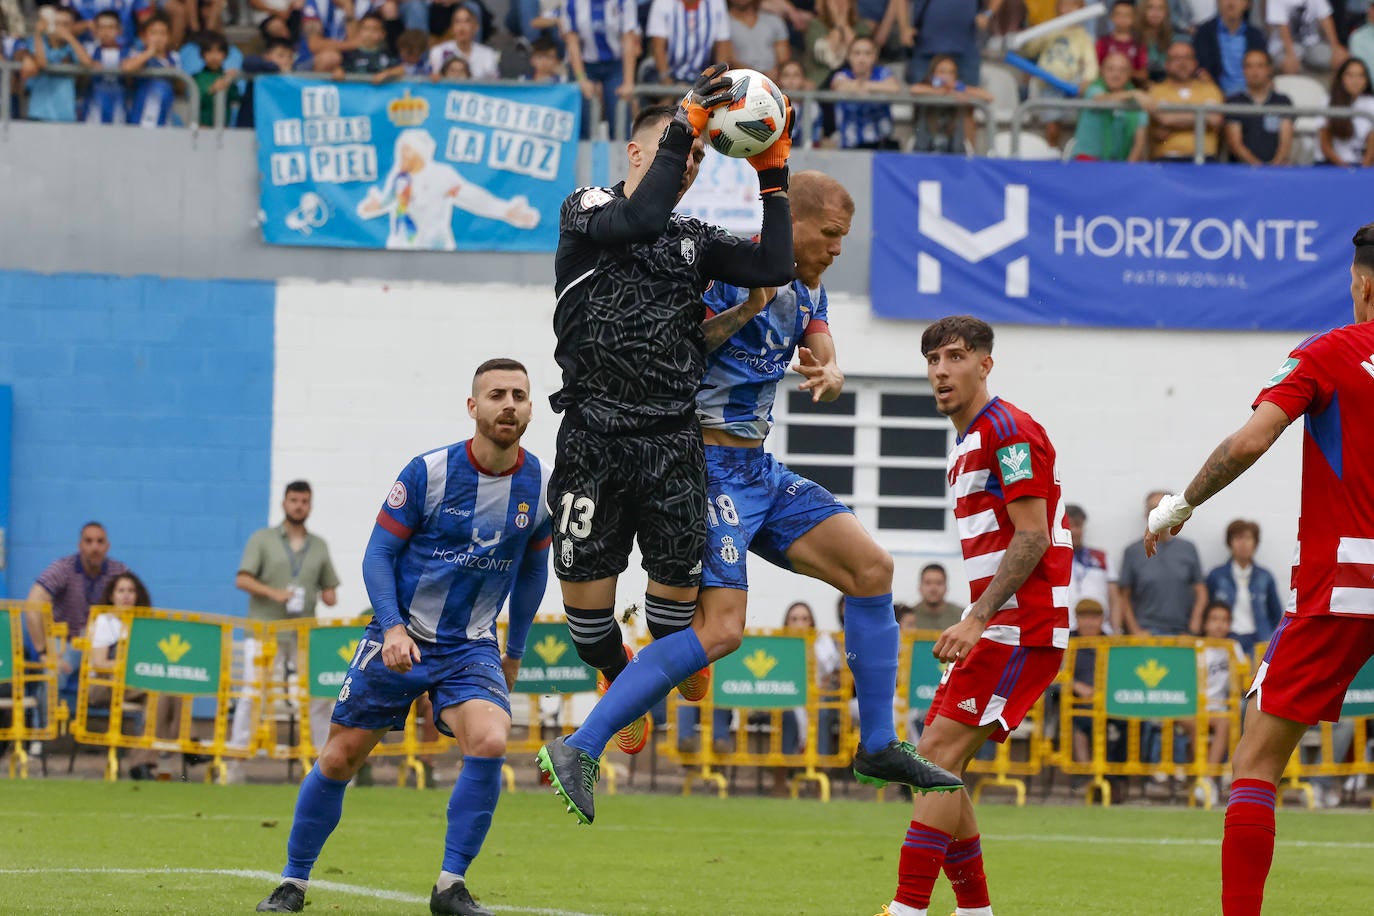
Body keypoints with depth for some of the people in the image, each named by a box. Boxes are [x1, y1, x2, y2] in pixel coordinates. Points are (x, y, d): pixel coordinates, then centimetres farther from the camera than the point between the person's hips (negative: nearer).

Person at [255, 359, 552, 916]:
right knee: (341, 758, 2)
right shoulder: (428, 473, -12)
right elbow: (378, 554, -6)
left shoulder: (541, 486, -3)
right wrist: (393, 628, -20)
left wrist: (515, 654, 20)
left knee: (489, 742, -25)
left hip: (472, 646, 1)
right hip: (401, 638, -1)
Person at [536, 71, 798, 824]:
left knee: (678, 596, -5)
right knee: (584, 592, -1)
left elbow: (774, 269, 4)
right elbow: (642, 218, -18)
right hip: (594, 440, -3)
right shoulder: (585, 212, 4)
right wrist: (685, 121, -16)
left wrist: (774, 176, 3)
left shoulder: (695, 240, 16)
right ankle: (619, 680, 32)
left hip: (672, 443, 3)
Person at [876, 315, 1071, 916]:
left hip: (1021, 628, -10)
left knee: (938, 754, -16)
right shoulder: (969, 442, 20)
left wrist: (976, 619, -23)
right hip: (997, 626, 10)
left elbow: (1033, 538, -18)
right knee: (938, 764, 8)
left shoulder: (1008, 430, -10)